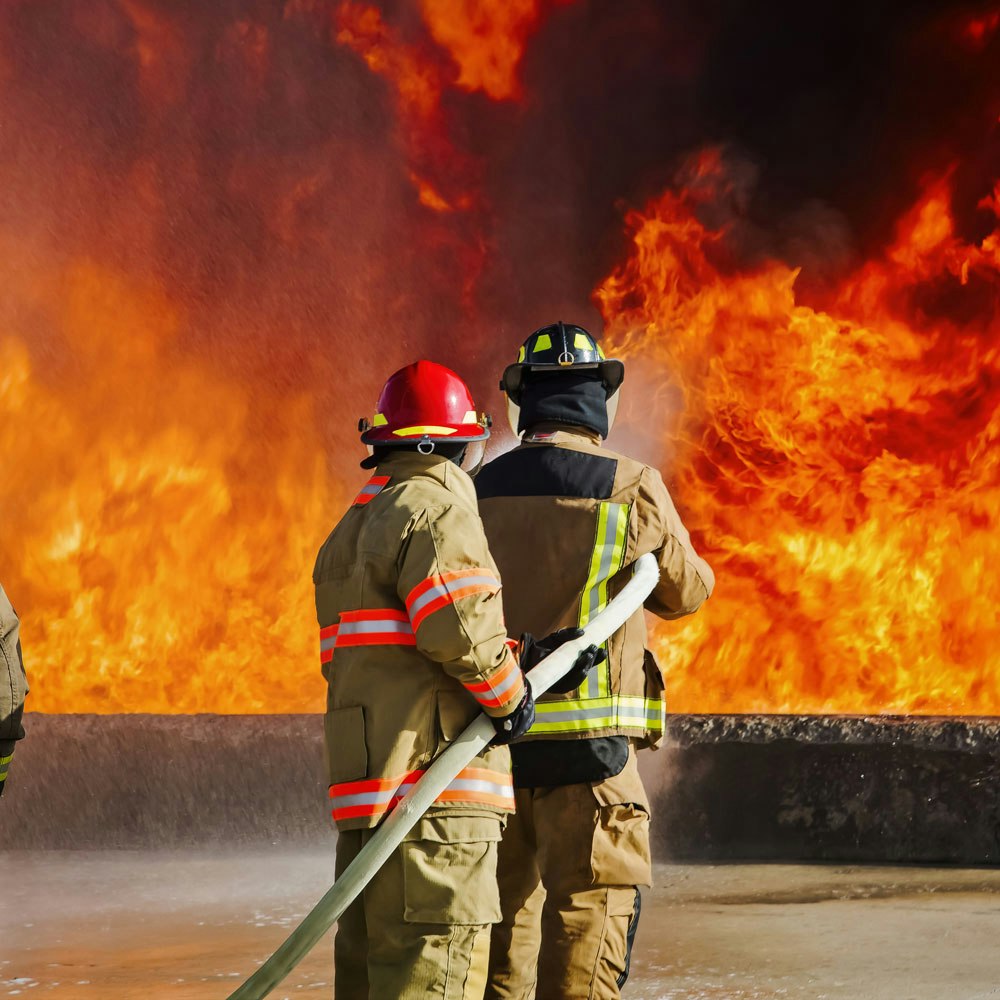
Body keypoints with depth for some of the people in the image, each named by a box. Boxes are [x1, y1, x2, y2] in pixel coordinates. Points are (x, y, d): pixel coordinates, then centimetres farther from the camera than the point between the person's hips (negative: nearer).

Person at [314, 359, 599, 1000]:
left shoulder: (351, 532, 24)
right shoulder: (438, 513, -6)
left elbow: (405, 651, 17)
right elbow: (459, 625, -22)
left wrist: (525, 656, 10)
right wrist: (510, 695, -4)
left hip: (368, 793, 9)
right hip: (432, 784, -9)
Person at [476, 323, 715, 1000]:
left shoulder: (479, 493, 4)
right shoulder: (631, 490, -8)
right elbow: (685, 592, 7)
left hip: (492, 736, 5)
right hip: (586, 745, -4)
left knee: (505, 923, 14)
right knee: (587, 919, -2)